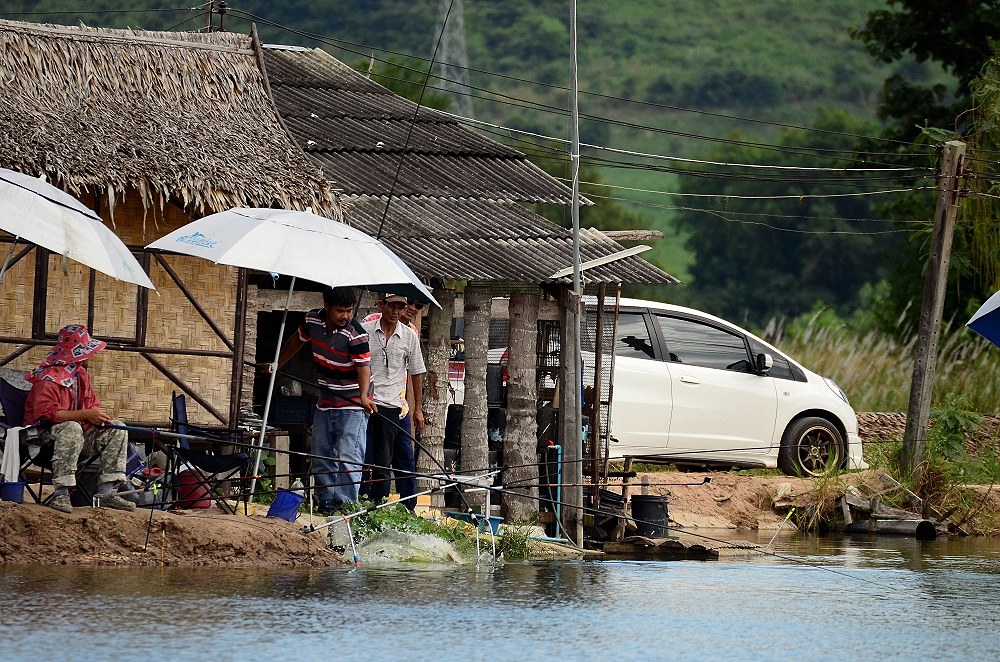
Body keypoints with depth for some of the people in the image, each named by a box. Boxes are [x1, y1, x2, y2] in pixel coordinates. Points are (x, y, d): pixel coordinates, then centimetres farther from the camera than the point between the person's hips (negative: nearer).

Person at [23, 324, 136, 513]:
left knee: (118, 430, -3)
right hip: (47, 432, -9)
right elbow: (46, 412, -30)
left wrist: (98, 416, -8)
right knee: (71, 429, -41)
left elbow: (93, 405, 19)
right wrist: (85, 415, -29)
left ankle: (107, 492, -11)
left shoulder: (82, 374, 12)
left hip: (78, 429, 9)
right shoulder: (49, 378, -18)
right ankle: (61, 494, -44)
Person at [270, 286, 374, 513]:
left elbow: (364, 366, -27)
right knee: (321, 458, 11)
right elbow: (297, 341, 18)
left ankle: (345, 505, -17)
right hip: (325, 404, 7)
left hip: (352, 405, -7)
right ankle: (327, 503, 19)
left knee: (348, 459, -16)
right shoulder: (312, 320, -3)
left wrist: (364, 396, -44)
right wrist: (276, 365, 26)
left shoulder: (355, 333, -21)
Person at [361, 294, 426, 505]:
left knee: (384, 463, 5)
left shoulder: (409, 336, 7)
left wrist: (418, 408, 14)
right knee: (363, 458, -7)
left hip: (390, 405, 2)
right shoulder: (364, 330, 1)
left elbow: (416, 373, 14)